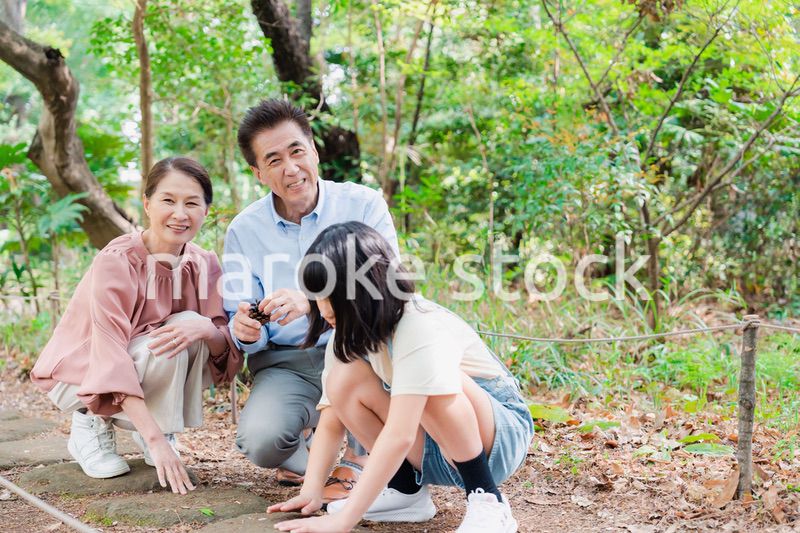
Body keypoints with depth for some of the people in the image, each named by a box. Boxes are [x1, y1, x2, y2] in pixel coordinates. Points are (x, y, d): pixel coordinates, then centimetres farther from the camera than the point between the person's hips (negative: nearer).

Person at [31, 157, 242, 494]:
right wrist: (155, 440, -42)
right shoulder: (116, 261, -26)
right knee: (165, 346, -31)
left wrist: (205, 330, -38)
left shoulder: (203, 264, -9)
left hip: (152, 377, 5)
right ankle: (92, 423, -7)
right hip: (80, 376, -5)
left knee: (193, 329, -23)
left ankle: (165, 428, -4)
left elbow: (226, 352, -13)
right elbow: (111, 354, -34)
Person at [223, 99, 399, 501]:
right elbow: (241, 329, 3)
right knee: (260, 443, -29)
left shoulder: (363, 205, -6)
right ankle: (305, 434, 11)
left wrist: (312, 303, -33)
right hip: (287, 363, 1)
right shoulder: (244, 231, 0)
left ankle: (356, 461, -13)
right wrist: (245, 330, -23)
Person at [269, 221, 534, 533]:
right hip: (429, 448, 7)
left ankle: (488, 503, -19)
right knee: (345, 379, -16)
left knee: (436, 383, -37)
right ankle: (407, 492, -2)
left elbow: (400, 435, -37)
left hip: (502, 431, -6)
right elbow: (331, 420, -7)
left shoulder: (421, 327, -30)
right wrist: (311, 492, -21)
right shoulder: (349, 333, -7)